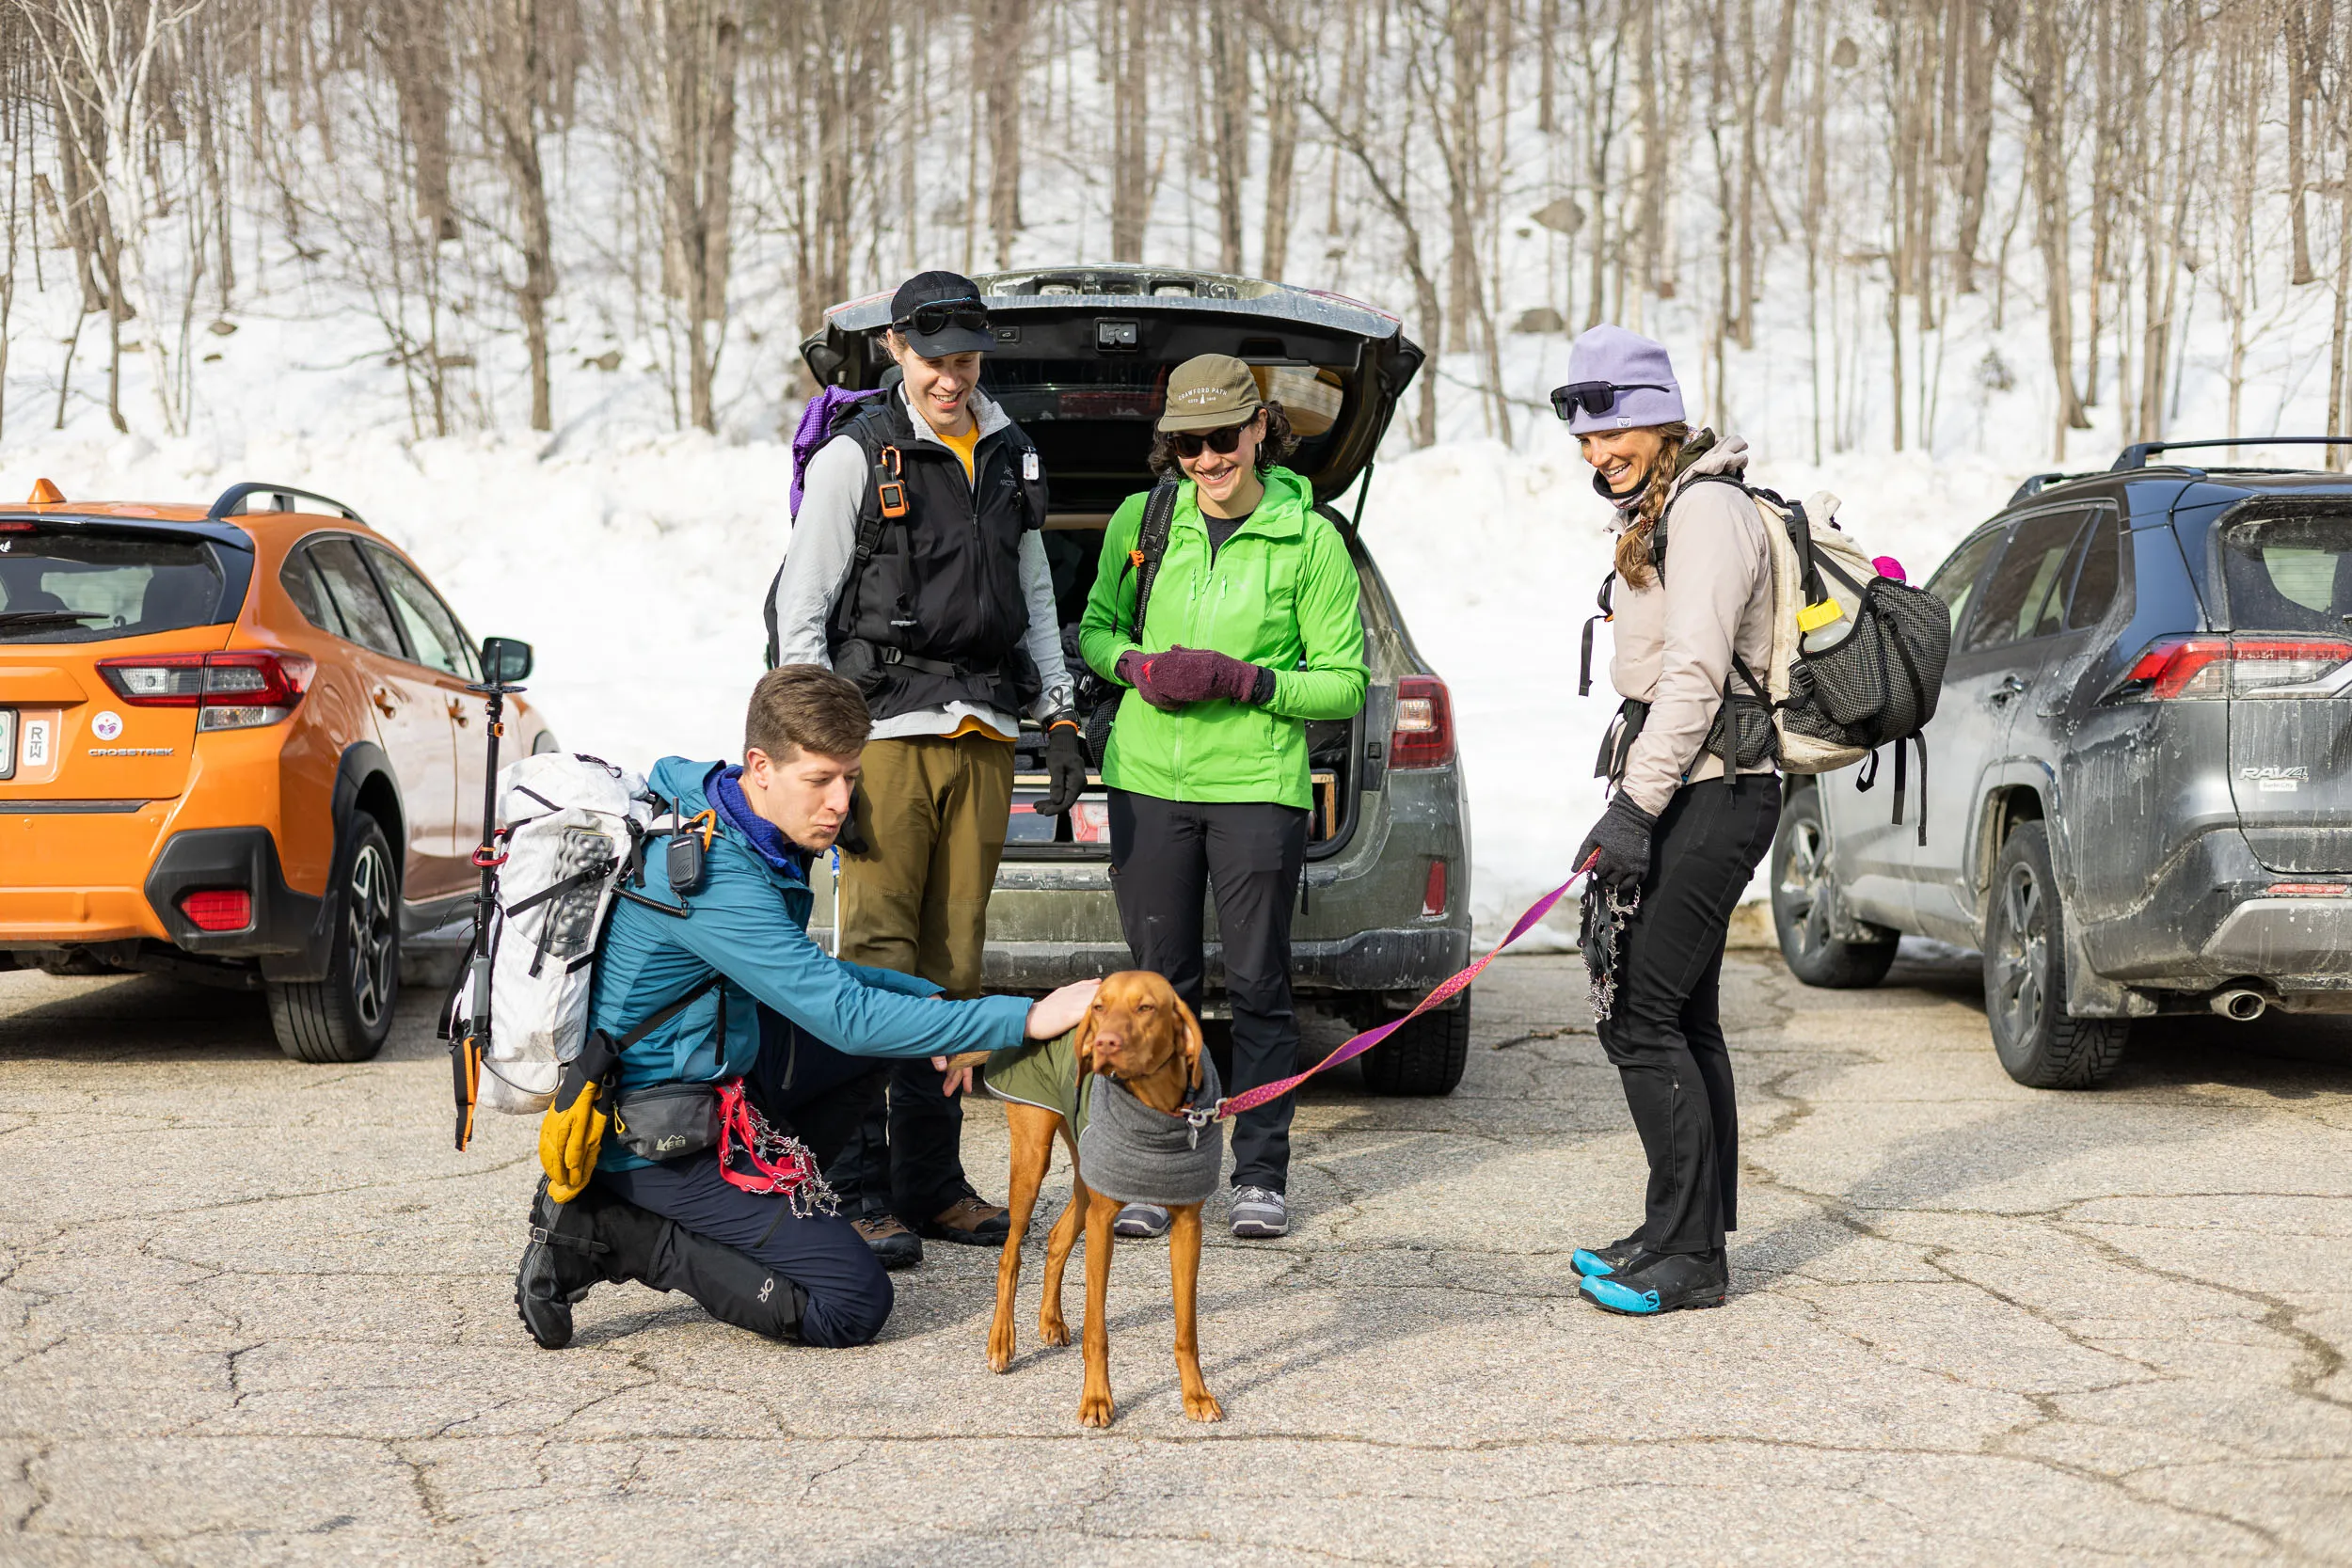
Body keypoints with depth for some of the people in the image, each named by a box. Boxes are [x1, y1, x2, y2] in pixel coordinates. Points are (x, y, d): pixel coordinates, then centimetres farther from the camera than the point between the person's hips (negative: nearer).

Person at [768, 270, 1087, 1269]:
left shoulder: (1010, 457, 15)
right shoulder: (855, 459, -2)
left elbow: (1035, 597, 24)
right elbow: (799, 614, -4)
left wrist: (1060, 716, 15)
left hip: (985, 735, 6)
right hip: (889, 730, -5)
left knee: (955, 961, 8)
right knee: (877, 958, -9)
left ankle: (932, 1184, 14)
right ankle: (859, 1194, -7)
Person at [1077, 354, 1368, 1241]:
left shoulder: (1309, 539, -3)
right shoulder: (1141, 521, 5)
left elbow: (1344, 683, -1)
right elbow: (1095, 629, 17)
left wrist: (1245, 681, -15)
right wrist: (1137, 666, -5)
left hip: (1258, 785, -2)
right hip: (1148, 780, 2)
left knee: (1257, 985, 1)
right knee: (1159, 981, 6)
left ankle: (1261, 1174, 12)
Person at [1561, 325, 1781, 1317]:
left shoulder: (1707, 508, -13)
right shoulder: (1657, 512, 19)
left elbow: (1696, 673, -21)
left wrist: (1633, 808, -24)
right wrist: (1630, 799, 16)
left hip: (1712, 796, -10)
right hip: (1690, 792, 10)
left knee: (1641, 1014, -10)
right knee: (1683, 1016, 13)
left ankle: (1686, 1255, -7)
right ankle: (1697, 1234, 20)